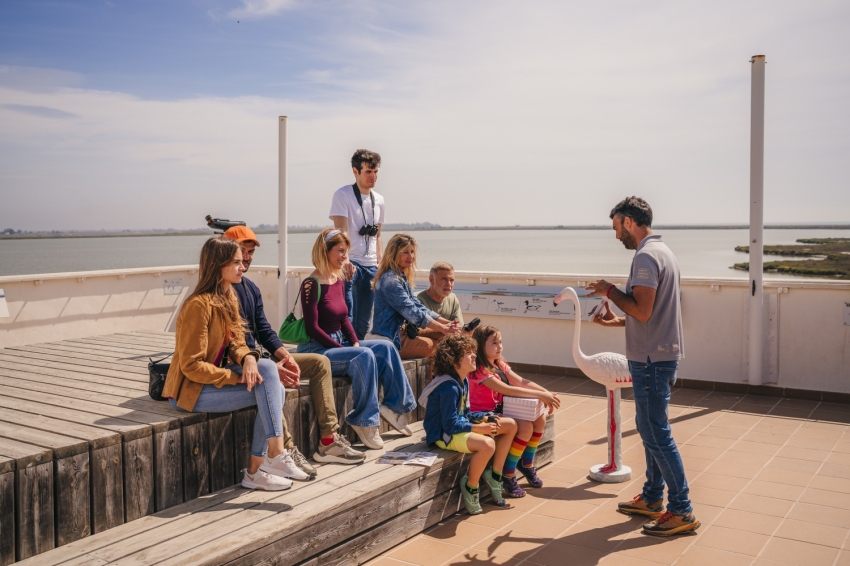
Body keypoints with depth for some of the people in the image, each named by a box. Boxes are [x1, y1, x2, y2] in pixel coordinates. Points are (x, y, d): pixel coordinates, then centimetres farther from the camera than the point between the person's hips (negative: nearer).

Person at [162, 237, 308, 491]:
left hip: (215, 376, 8)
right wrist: (238, 377, -22)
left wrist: (248, 359, -18)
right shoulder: (199, 305, -22)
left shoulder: (228, 297, 5)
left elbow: (236, 343, 5)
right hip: (191, 389, -8)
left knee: (267, 368, -17)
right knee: (269, 391, -19)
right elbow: (191, 366, -22)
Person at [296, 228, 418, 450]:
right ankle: (364, 421, -17)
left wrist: (355, 343, -3)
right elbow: (312, 328, -18)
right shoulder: (311, 284, -14)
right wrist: (343, 349, -19)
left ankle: (394, 405, 0)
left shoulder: (339, 282, 10)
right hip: (317, 350, -8)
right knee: (364, 356, -28)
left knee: (385, 347, -7)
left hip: (339, 344, 8)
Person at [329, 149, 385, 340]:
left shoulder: (378, 200, 13)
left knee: (364, 320, 8)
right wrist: (345, 261, -29)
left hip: (370, 267, 6)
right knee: (346, 315, -16)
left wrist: (380, 263, 12)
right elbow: (341, 231, -16)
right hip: (350, 264, -6)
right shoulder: (342, 195, -5)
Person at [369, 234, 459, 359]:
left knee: (446, 335, 0)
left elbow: (417, 306, 10)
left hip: (404, 330, 10)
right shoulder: (390, 280, -18)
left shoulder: (402, 277, 13)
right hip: (389, 338, -10)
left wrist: (446, 323, -2)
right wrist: (442, 328, -19)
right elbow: (411, 312, -22)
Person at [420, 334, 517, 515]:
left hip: (460, 427, 11)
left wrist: (485, 418, -1)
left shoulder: (463, 381, 8)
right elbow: (450, 424, -24)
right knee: (487, 444, -37)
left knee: (510, 425, 8)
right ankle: (470, 486, -12)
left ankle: (494, 474, 11)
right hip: (444, 435, -11)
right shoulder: (449, 387, -23)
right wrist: (479, 428, -24)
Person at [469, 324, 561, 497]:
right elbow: (507, 389, -28)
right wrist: (540, 396, -29)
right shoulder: (479, 370, -20)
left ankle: (526, 464, 17)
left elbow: (522, 382, -1)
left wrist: (546, 393, -16)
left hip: (499, 410, 9)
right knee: (526, 427, -23)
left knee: (539, 419, -2)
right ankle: (507, 476, -10)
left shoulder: (499, 365, 8)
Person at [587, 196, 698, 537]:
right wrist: (617, 321, 19)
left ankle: (682, 511, 2)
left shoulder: (646, 256, -17)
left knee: (656, 433, -5)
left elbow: (642, 311, -24)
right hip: (662, 354, 11)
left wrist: (610, 291, -11)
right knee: (651, 429, 17)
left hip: (652, 359, -11)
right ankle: (653, 498, 28)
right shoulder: (662, 251, 16)